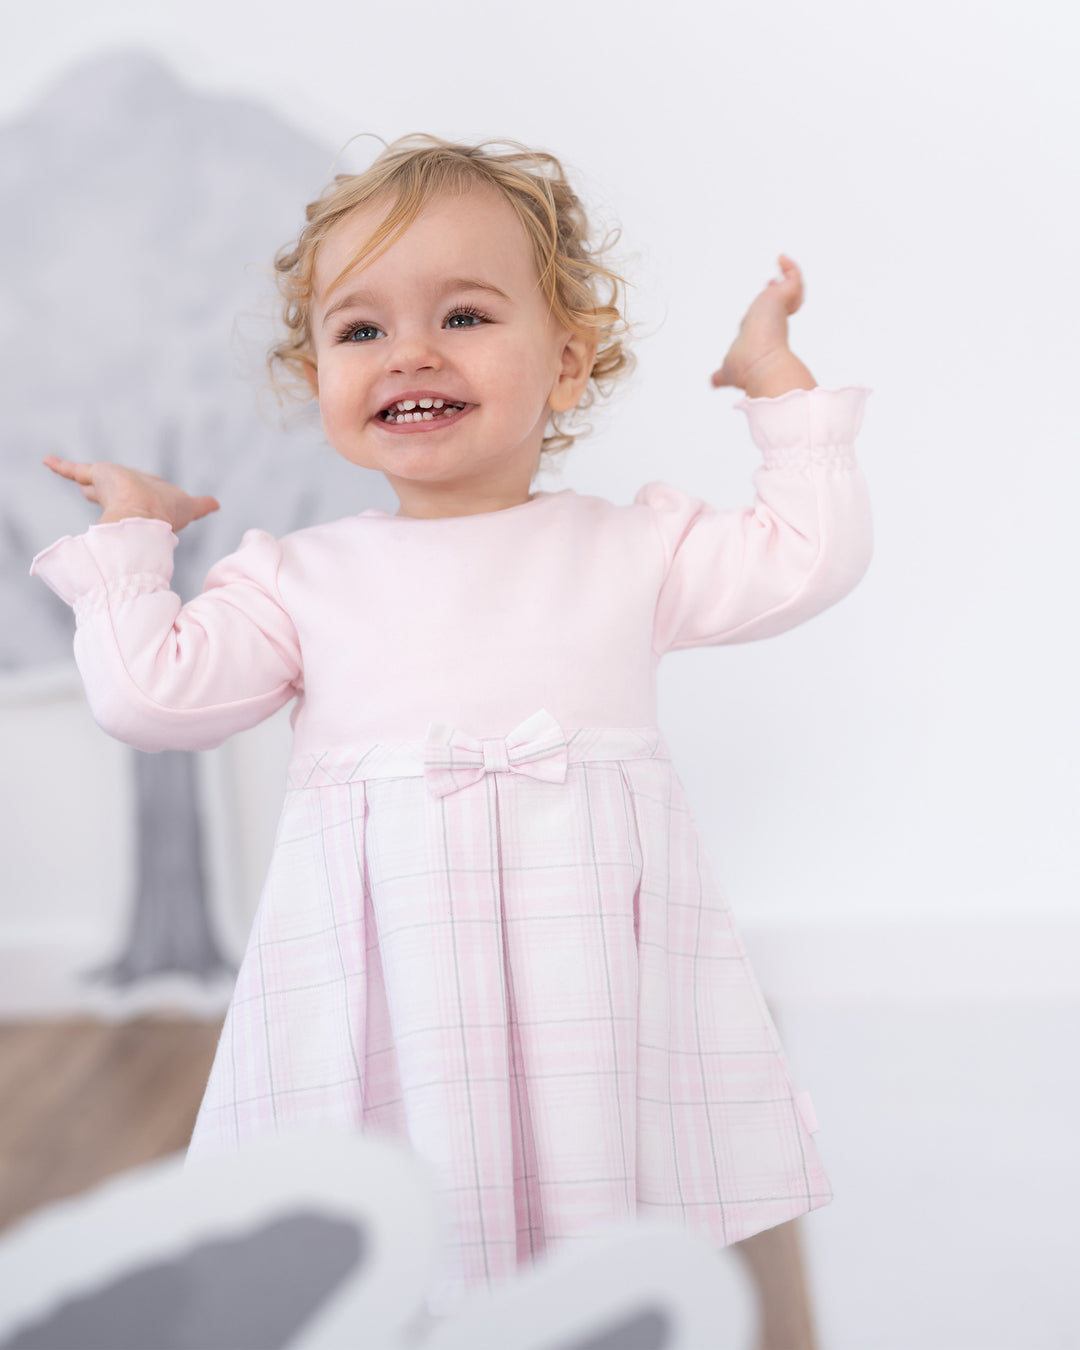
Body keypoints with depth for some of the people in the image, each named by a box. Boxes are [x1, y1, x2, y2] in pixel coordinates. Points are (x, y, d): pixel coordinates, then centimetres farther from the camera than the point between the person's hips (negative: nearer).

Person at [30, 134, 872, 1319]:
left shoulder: (628, 545, 11)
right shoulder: (303, 577, 11)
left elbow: (808, 556, 7)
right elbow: (148, 692, 6)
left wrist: (775, 376, 12)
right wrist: (130, 535, 13)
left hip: (591, 963, 0)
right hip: (384, 985, 0)